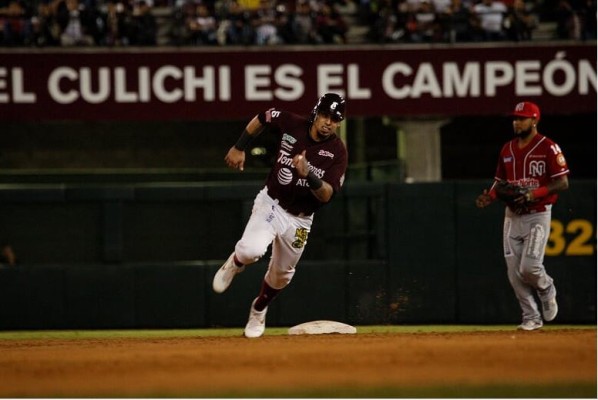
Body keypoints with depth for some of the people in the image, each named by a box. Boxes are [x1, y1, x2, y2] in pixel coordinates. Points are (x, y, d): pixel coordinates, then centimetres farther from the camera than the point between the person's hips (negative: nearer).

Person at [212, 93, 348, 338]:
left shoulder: (337, 152, -15)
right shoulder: (291, 124, -12)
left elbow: (326, 195, -22)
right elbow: (261, 118, 8)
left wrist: (308, 175, -40)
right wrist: (239, 148, 3)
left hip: (300, 219, 1)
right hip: (270, 204, -1)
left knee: (281, 274, 15)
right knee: (252, 250, -28)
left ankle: (258, 311, 45)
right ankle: (235, 263, 9)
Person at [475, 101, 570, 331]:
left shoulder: (548, 148, -9)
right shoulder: (507, 150, 10)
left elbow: (563, 183, -12)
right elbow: (500, 181, 18)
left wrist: (532, 194, -22)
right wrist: (489, 196, -3)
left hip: (538, 215, -6)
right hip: (512, 216, 6)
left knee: (529, 266, -16)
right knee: (514, 273, 2)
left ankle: (547, 290, 17)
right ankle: (531, 317, 14)